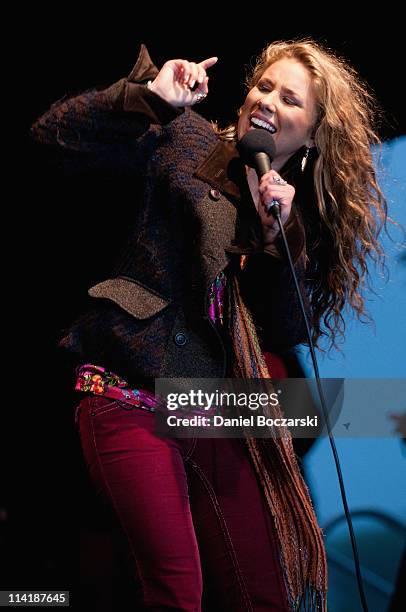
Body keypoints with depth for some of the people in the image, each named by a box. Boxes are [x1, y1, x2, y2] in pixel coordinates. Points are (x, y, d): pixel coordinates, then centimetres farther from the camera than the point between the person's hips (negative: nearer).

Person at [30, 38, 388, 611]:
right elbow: (55, 134, -6)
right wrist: (151, 97, -16)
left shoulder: (306, 218, 12)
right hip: (132, 399, -5)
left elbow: (287, 335, 2)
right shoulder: (185, 144, 1)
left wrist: (278, 237, -10)